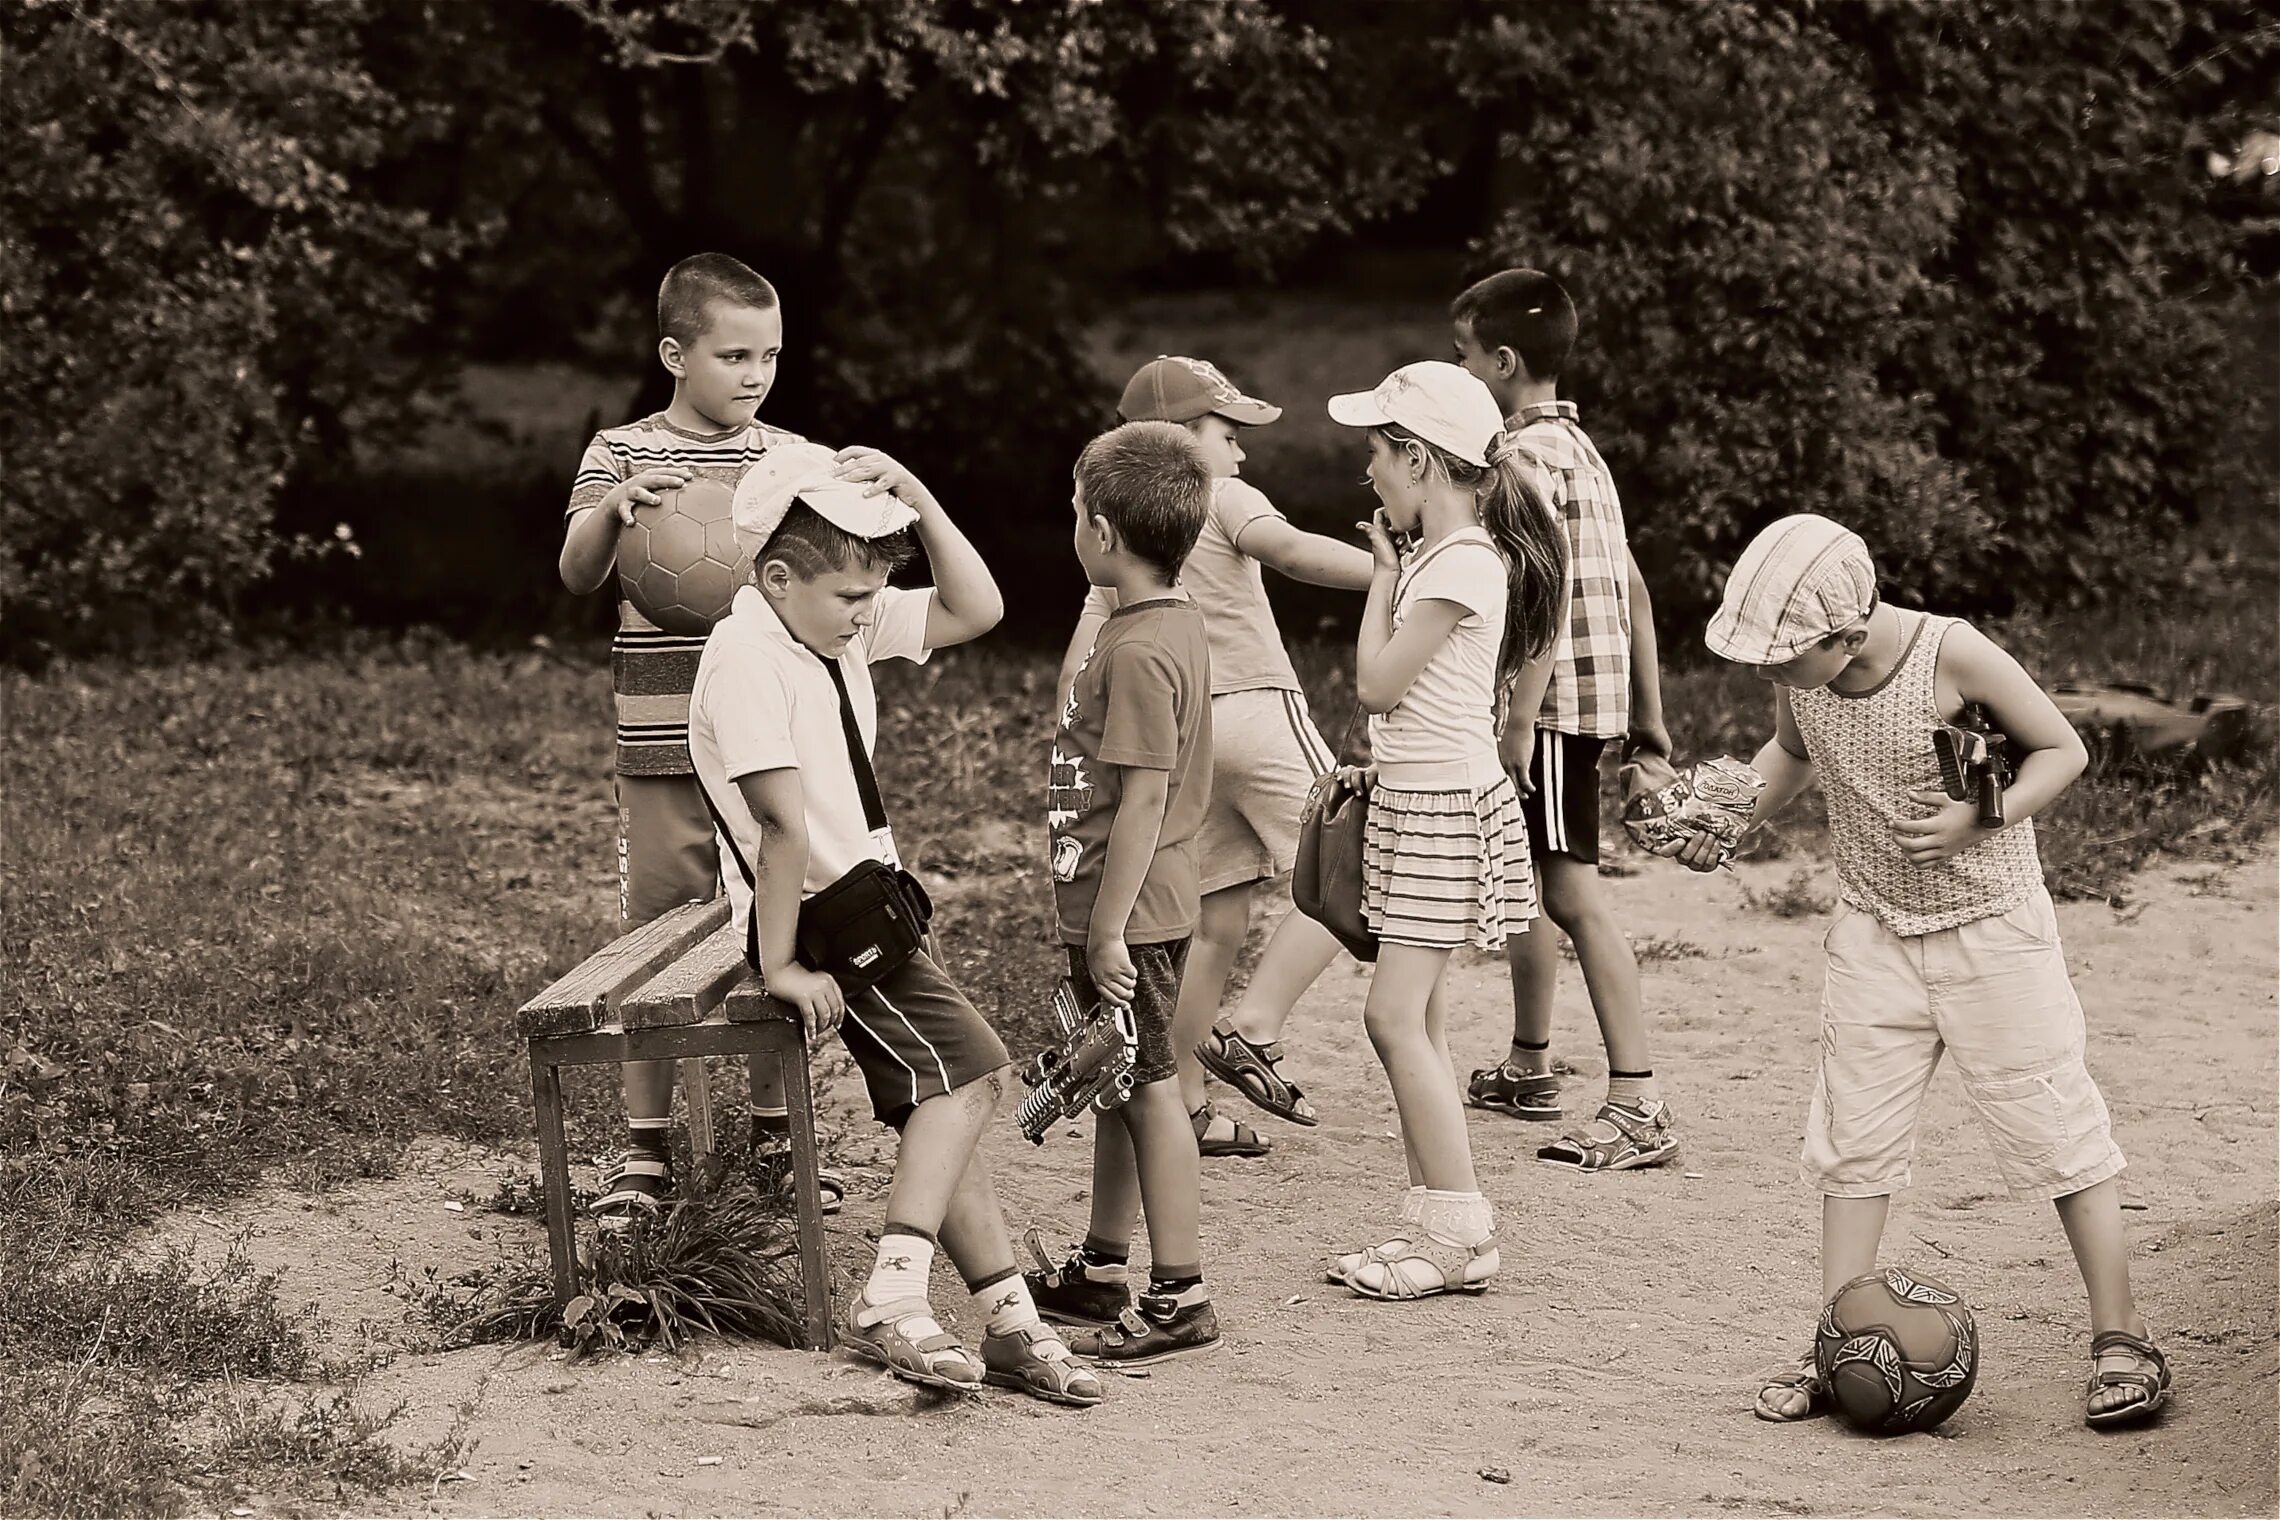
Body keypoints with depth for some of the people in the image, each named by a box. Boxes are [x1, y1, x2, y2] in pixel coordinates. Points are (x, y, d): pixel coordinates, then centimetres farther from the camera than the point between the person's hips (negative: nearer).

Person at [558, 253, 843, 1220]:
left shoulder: (792, 460, 7)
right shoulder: (622, 453, 1)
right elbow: (578, 575, -12)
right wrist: (616, 506, -32)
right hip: (663, 748, -2)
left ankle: (774, 1133, 21)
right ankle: (645, 1147, 13)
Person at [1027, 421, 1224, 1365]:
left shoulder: (1139, 650, -21)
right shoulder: (1174, 624, 10)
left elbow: (1144, 796, -23)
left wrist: (1110, 929, -21)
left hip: (1129, 911, -10)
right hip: (1133, 905, 10)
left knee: (1148, 1088, -4)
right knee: (1120, 1087, 18)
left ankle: (1180, 1299, 2)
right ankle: (1102, 1270, 30)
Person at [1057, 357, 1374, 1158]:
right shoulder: (1220, 498, -2)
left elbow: (1078, 671, 13)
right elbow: (1290, 550, -24)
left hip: (1177, 730, 8)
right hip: (1256, 708, -7)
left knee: (1215, 925, 10)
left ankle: (1185, 1106, 9)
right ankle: (1251, 1033, -16)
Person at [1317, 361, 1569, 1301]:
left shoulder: (1459, 563, -17)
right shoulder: (1453, 554, 12)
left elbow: (1376, 684, -16)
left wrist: (1383, 576, -5)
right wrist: (1381, 768, 15)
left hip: (1442, 811, -10)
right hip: (1417, 800, 10)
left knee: (1396, 1015, -11)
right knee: (1416, 1021, 10)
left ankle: (1458, 1233, -6)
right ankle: (1436, 1227, 14)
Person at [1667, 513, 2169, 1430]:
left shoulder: (1955, 657, -24)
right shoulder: (1799, 677, -9)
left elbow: (2061, 749, -12)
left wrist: (1984, 820, -27)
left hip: (1991, 930, -5)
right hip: (1875, 933, 5)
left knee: (2052, 1127, -1)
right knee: (1852, 1138, 4)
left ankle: (2120, 1339, 8)